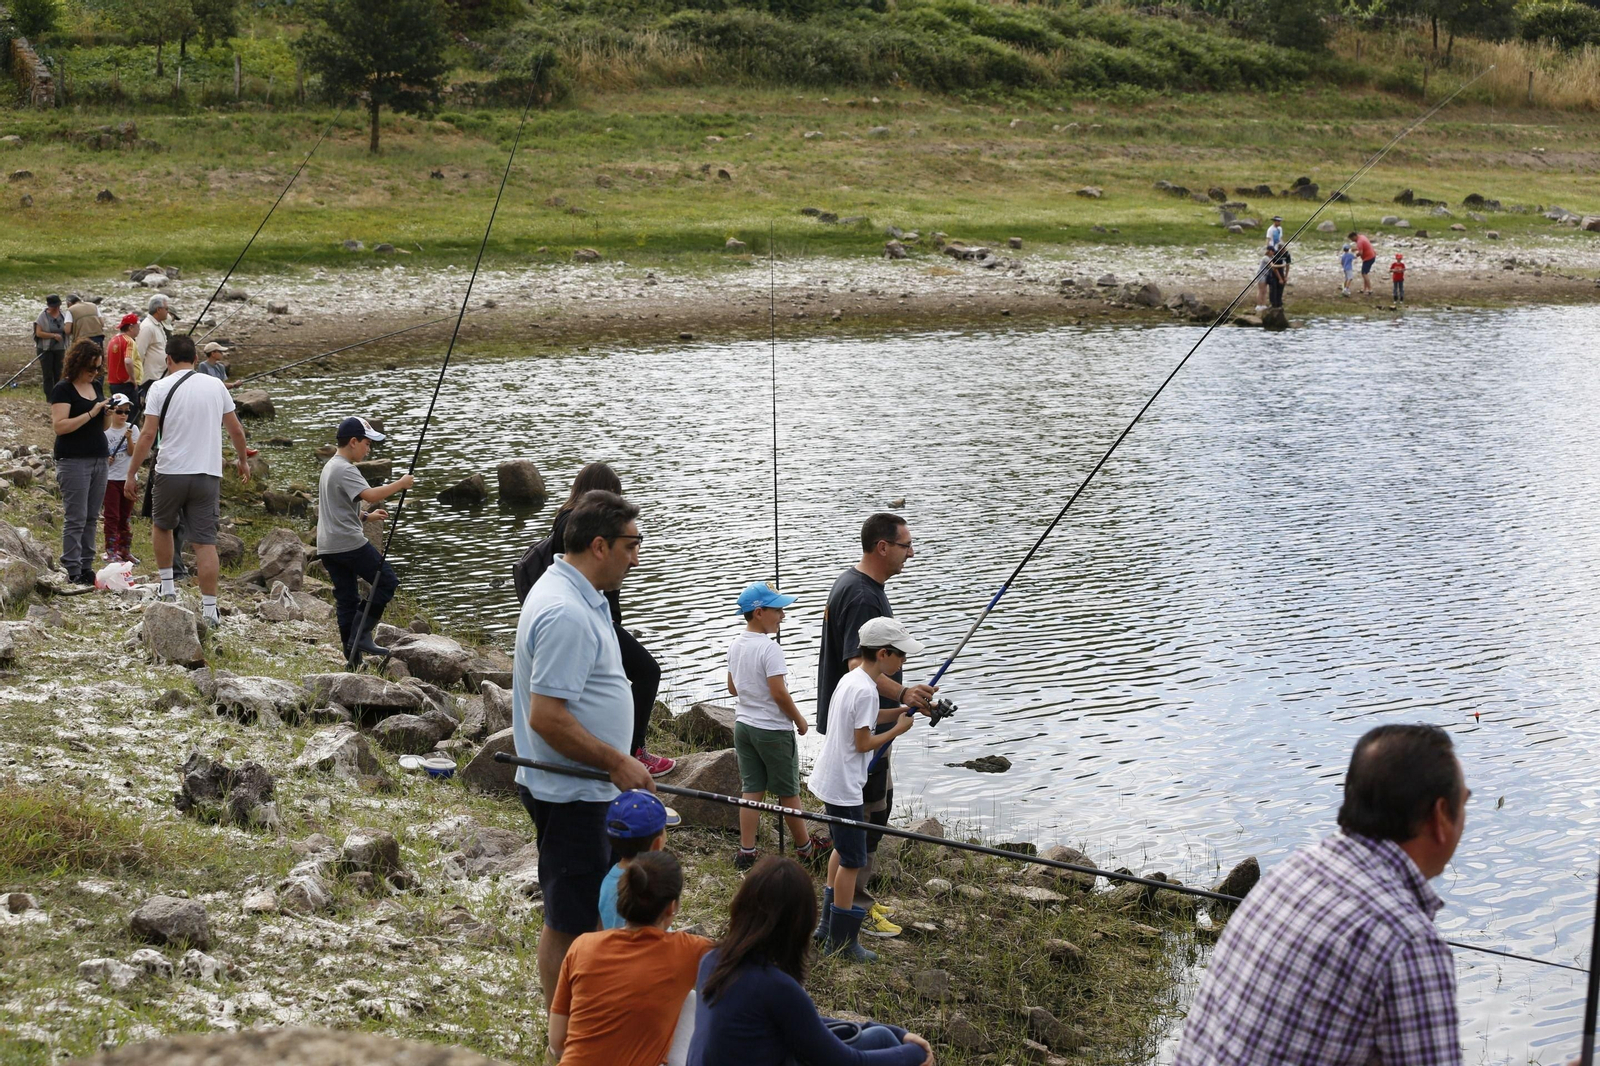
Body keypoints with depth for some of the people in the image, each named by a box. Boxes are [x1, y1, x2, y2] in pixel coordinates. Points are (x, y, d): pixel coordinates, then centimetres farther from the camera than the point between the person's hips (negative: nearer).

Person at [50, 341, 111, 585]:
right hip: (73, 461, -7)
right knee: (76, 518, -8)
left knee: (91, 517, 7)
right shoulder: (63, 389, -7)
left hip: (99, 459, 7)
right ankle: (73, 571, -6)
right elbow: (60, 426, -17)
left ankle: (87, 567, 10)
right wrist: (92, 412, -19)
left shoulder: (96, 387, 14)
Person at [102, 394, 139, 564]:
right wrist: (104, 459, -19)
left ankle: (125, 550, 20)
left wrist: (129, 438, -21)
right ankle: (111, 552, 3)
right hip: (110, 478, -3)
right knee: (112, 516, 0)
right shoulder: (104, 430, -5)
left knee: (125, 517, 12)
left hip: (128, 478, 3)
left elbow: (133, 452, -6)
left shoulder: (132, 429, 1)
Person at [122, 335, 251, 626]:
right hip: (208, 474, 2)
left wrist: (131, 473, -2)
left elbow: (148, 434, -9)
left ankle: (167, 586, 25)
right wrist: (243, 460, 29)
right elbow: (236, 430, 12)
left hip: (171, 472, -2)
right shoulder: (216, 386, 6)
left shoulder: (161, 387, -4)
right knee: (205, 540, 1)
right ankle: (209, 609, -2)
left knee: (161, 525, 25)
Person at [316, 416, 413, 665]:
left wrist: (366, 516, 23)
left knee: (346, 599, 9)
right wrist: (401, 484, -18)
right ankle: (361, 634, -7)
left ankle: (353, 659, 7)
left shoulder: (330, 466, 19)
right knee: (387, 581, -1)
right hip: (349, 542, -10)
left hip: (328, 547, 10)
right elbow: (370, 495, -28)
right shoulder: (345, 470, -13)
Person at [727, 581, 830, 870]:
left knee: (752, 789, 11)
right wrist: (799, 720, -9)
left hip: (743, 725, 7)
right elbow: (779, 693, -22)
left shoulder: (735, 646, 4)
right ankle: (805, 846, 22)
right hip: (773, 729, -7)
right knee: (788, 791, 8)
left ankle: (746, 852, 10)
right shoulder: (770, 648, -21)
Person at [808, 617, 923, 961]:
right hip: (844, 787, -10)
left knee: (842, 849, 23)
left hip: (830, 779, 10)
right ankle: (841, 940, 7)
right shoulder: (865, 690, -22)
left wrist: (901, 711, 10)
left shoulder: (851, 679, 6)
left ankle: (828, 925, 32)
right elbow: (863, 743, -20)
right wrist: (898, 729, -7)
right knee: (853, 861, 0)